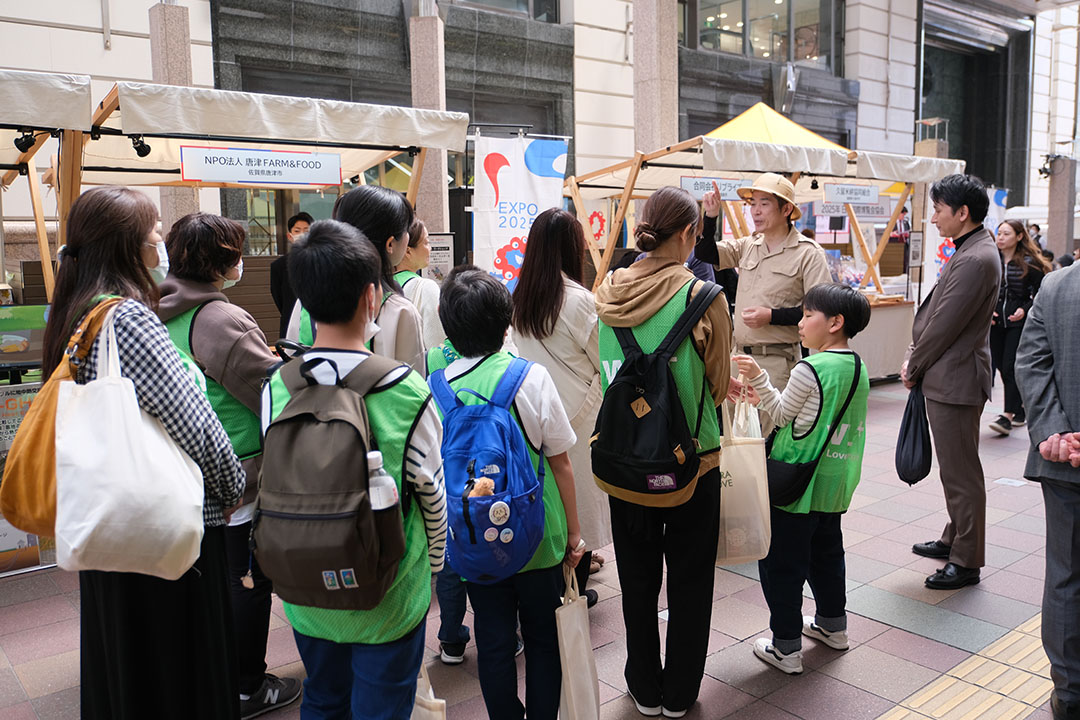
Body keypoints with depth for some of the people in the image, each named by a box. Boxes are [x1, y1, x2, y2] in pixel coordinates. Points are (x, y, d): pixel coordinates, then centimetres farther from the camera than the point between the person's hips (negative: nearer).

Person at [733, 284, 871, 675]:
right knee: (827, 551, 25)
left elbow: (783, 415, -7)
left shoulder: (808, 370, -20)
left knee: (782, 562, 3)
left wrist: (758, 378, -2)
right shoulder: (859, 368, 4)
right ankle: (833, 624, 40)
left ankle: (786, 648, 10)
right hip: (836, 481, 8)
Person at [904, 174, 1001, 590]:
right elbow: (933, 311, 14)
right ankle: (955, 538, 37)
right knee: (954, 469, 21)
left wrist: (913, 369, -8)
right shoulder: (970, 251, 12)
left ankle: (966, 562, 12)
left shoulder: (976, 260, -22)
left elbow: (944, 325, -20)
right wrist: (914, 357, 6)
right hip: (945, 378, 11)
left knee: (961, 473, 0)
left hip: (955, 380, -11)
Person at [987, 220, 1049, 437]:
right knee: (1002, 367, 10)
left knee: (1011, 367, -10)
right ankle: (1021, 405, 29)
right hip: (995, 322, 4)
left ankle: (1008, 415, -7)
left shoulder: (1029, 263, -4)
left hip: (1018, 323, -4)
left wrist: (1025, 310, -14)